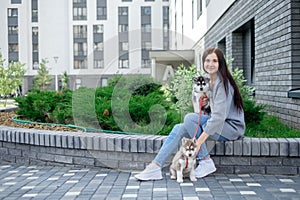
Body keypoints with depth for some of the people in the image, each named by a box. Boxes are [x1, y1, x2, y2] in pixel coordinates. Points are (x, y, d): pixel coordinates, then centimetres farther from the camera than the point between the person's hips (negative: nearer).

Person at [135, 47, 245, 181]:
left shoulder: (222, 83, -17)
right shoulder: (211, 81, 12)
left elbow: (219, 116, -26)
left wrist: (199, 141, -29)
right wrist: (206, 101, -1)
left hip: (233, 127, -9)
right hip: (220, 123, 9)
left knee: (190, 118, -26)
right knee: (179, 128, -8)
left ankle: (206, 163, -18)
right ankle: (155, 168, -14)